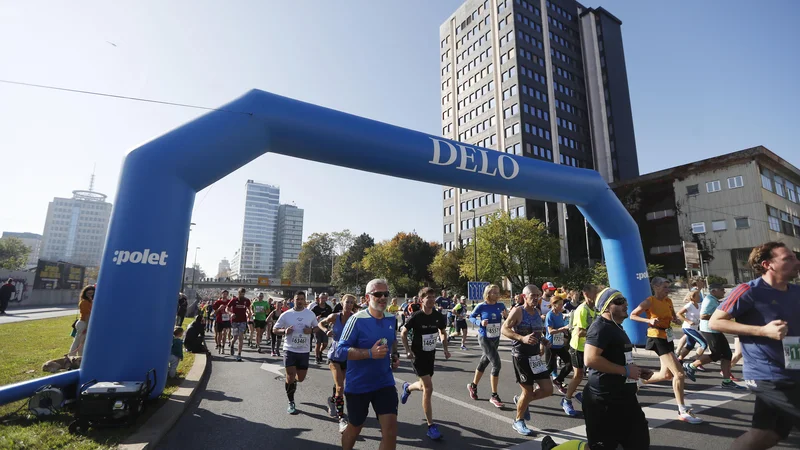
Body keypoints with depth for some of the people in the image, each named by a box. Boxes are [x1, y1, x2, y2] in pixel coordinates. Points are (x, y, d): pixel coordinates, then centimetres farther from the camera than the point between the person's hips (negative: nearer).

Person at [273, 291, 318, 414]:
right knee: (290, 376, 0)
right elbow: (275, 330, 1)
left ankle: (292, 382, 48)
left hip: (304, 351, 2)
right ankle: (291, 403, 19)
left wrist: (311, 330, -13)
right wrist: (285, 331, -19)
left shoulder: (311, 314, -2)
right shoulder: (286, 315, -7)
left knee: (301, 378, 11)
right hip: (290, 350, -2)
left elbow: (317, 328, 10)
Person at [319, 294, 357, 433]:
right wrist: (326, 331, -12)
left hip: (348, 355, 2)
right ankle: (341, 419, -3)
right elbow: (320, 323, 6)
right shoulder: (335, 317, -10)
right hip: (335, 355, -2)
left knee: (339, 384, 20)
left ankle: (332, 401, 50)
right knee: (340, 387, -10)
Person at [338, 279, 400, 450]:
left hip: (385, 382, 4)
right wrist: (370, 353, -29)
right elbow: (342, 349, -19)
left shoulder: (391, 319, 0)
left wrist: (395, 355, 1)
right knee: (355, 427, 17)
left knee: (391, 428, -2)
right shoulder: (357, 319, -19)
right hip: (358, 384, -3)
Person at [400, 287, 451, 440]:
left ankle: (407, 387, 53)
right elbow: (403, 333, -6)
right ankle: (431, 426, 1)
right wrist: (408, 351, -13)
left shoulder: (438, 316, -7)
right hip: (418, 355, -5)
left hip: (431, 355, 6)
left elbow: (443, 332, 10)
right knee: (428, 388, -13)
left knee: (424, 386, 18)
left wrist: (445, 349, -2)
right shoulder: (416, 316, -20)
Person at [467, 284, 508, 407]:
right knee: (496, 364, -12)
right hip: (484, 338, -5)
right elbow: (471, 317, -2)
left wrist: (506, 316, -19)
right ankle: (494, 396, 2)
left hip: (496, 339, 5)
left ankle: (473, 386, 39)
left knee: (484, 362, 18)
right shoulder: (481, 306, -14)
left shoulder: (501, 305, -3)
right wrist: (480, 322, -20)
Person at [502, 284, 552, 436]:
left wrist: (542, 341, 3)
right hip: (521, 355, -7)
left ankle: (521, 400, 30)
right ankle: (518, 421, 26)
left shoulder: (538, 312, 7)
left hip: (536, 355, 7)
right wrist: (522, 338, -30)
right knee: (528, 391, 1)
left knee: (548, 390, 4)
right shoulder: (517, 311, -15)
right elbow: (504, 329, -18)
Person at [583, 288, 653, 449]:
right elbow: (591, 359, -31)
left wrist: (636, 370, 12)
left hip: (623, 396, 11)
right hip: (604, 399, -11)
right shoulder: (601, 328, -19)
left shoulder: (616, 327, 15)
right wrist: (625, 371, -22)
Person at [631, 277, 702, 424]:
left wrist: (676, 320, 0)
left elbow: (674, 316, 23)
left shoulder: (668, 301, 7)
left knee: (667, 374, 15)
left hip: (668, 338, 8)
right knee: (680, 374, -13)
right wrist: (649, 320, -24)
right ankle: (683, 411, -4)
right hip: (657, 338, -8)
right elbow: (632, 315, -11)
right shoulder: (649, 302, -13)